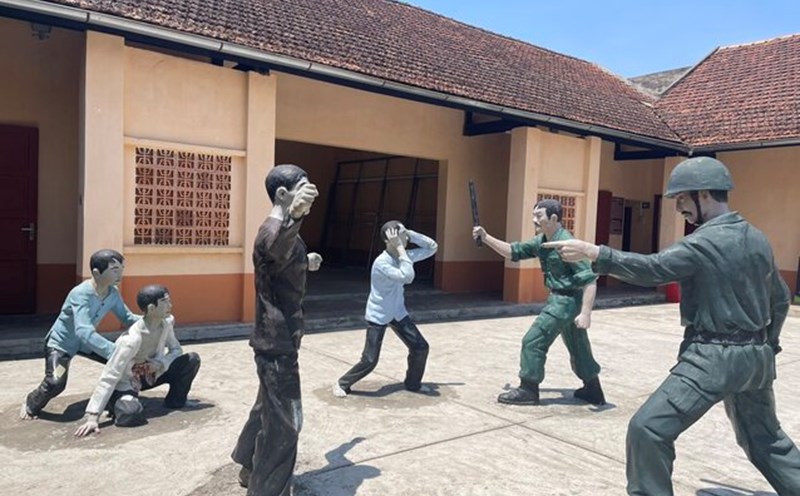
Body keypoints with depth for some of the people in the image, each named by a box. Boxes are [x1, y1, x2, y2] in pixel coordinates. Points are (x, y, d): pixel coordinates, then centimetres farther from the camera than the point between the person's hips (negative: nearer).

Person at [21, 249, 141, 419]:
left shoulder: (113, 293, -16)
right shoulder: (81, 294, -37)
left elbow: (127, 318, -10)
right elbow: (85, 333, -47)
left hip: (84, 341, 7)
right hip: (60, 343, -7)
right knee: (56, 383, -26)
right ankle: (31, 404, 7)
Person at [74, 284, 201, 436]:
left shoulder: (167, 322, -13)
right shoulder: (133, 339, -34)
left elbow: (176, 350, 2)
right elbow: (109, 377, -34)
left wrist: (161, 363, -22)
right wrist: (93, 416, -38)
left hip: (149, 374, 6)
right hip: (126, 381, -6)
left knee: (192, 359, -14)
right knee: (132, 413, -38)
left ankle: (176, 400, 8)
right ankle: (120, 402, -1)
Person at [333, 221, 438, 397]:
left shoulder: (405, 255, -4)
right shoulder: (381, 262, -27)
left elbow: (432, 247, 1)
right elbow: (407, 277, -36)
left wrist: (410, 233, -13)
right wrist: (400, 248, -33)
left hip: (398, 313, 7)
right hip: (378, 315, -7)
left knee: (420, 347, 4)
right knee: (369, 360, -8)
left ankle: (413, 383, 28)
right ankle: (342, 383, 16)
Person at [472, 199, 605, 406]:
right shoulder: (541, 241, 4)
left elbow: (590, 279, -25)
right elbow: (513, 252, 9)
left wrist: (586, 313, -29)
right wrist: (486, 238, -1)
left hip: (566, 300, -10)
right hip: (563, 299, 10)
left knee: (533, 341, -4)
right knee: (578, 346, 20)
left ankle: (528, 390, 8)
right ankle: (593, 390, 35)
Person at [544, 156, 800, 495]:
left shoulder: (704, 243, -17)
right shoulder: (758, 239, 9)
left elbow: (651, 270, -26)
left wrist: (592, 252, -25)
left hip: (714, 357, -9)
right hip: (756, 356, 9)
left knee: (649, 428, -6)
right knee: (766, 438, 28)